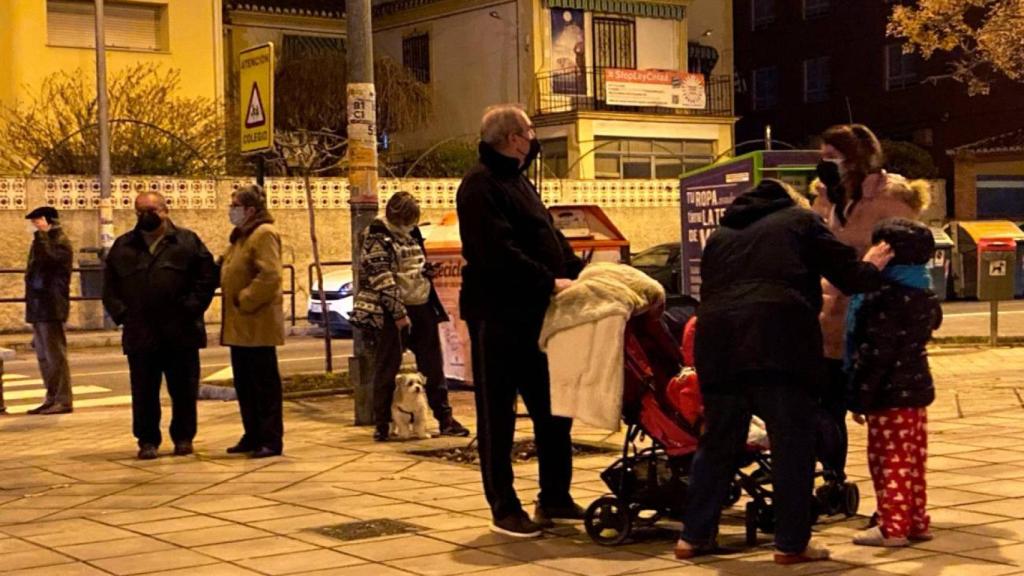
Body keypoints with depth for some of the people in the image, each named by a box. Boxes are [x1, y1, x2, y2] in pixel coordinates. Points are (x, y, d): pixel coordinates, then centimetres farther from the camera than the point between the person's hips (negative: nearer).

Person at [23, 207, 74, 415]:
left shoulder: (61, 242, -9)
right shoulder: (42, 241, 19)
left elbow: (47, 259, -27)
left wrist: (41, 234, -22)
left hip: (51, 307, -10)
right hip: (38, 307, 10)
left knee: (55, 355, -8)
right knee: (44, 356, 12)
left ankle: (63, 400, -6)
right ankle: (52, 398, 18)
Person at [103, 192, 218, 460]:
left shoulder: (187, 241, 4)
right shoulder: (123, 247, 11)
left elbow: (207, 276, 0)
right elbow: (109, 285, 12)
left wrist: (192, 307, -9)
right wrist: (120, 313, -1)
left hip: (181, 333, -1)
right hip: (140, 334, 1)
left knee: (184, 390, 6)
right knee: (144, 393, 4)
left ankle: (183, 437, 19)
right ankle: (147, 440, 15)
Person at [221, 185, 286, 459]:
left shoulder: (264, 234, -14)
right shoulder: (241, 236, 17)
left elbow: (270, 276, -24)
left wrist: (245, 301, -19)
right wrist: (235, 303, 12)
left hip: (257, 325, -10)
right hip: (239, 325, 10)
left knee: (265, 384, -3)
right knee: (244, 384, 14)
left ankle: (271, 440, 2)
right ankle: (252, 436, 23)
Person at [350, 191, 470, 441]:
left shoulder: (411, 233, 12)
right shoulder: (377, 238, -10)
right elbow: (383, 280, -17)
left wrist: (434, 306, 16)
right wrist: (399, 313, -20)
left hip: (421, 307, 7)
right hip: (392, 311, -7)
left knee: (433, 365, 8)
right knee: (387, 367, -1)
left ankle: (445, 419, 14)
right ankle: (382, 424, 7)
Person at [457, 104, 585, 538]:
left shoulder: (518, 181, 19)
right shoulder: (480, 186, -12)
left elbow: (550, 237, 18)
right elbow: (499, 253, -23)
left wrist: (579, 272, 5)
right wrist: (550, 282, -23)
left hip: (534, 316, 9)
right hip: (498, 318, -9)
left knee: (552, 409, 13)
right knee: (497, 416, 1)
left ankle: (555, 498, 23)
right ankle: (504, 509, 8)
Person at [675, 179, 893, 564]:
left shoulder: (721, 235, 30)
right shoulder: (801, 220, 17)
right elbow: (846, 275, 14)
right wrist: (871, 269, 32)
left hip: (717, 341, 5)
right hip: (778, 338, -5)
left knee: (717, 442, 15)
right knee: (792, 444, 3)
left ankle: (694, 536, 17)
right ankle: (792, 543, 4)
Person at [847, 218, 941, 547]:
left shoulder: (885, 299, -18)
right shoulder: (926, 296, 9)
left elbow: (874, 355, -20)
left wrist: (859, 398, -15)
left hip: (890, 395, -8)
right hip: (918, 387, 9)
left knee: (888, 460, -2)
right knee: (913, 459, 14)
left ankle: (893, 527, 0)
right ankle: (917, 522, 19)